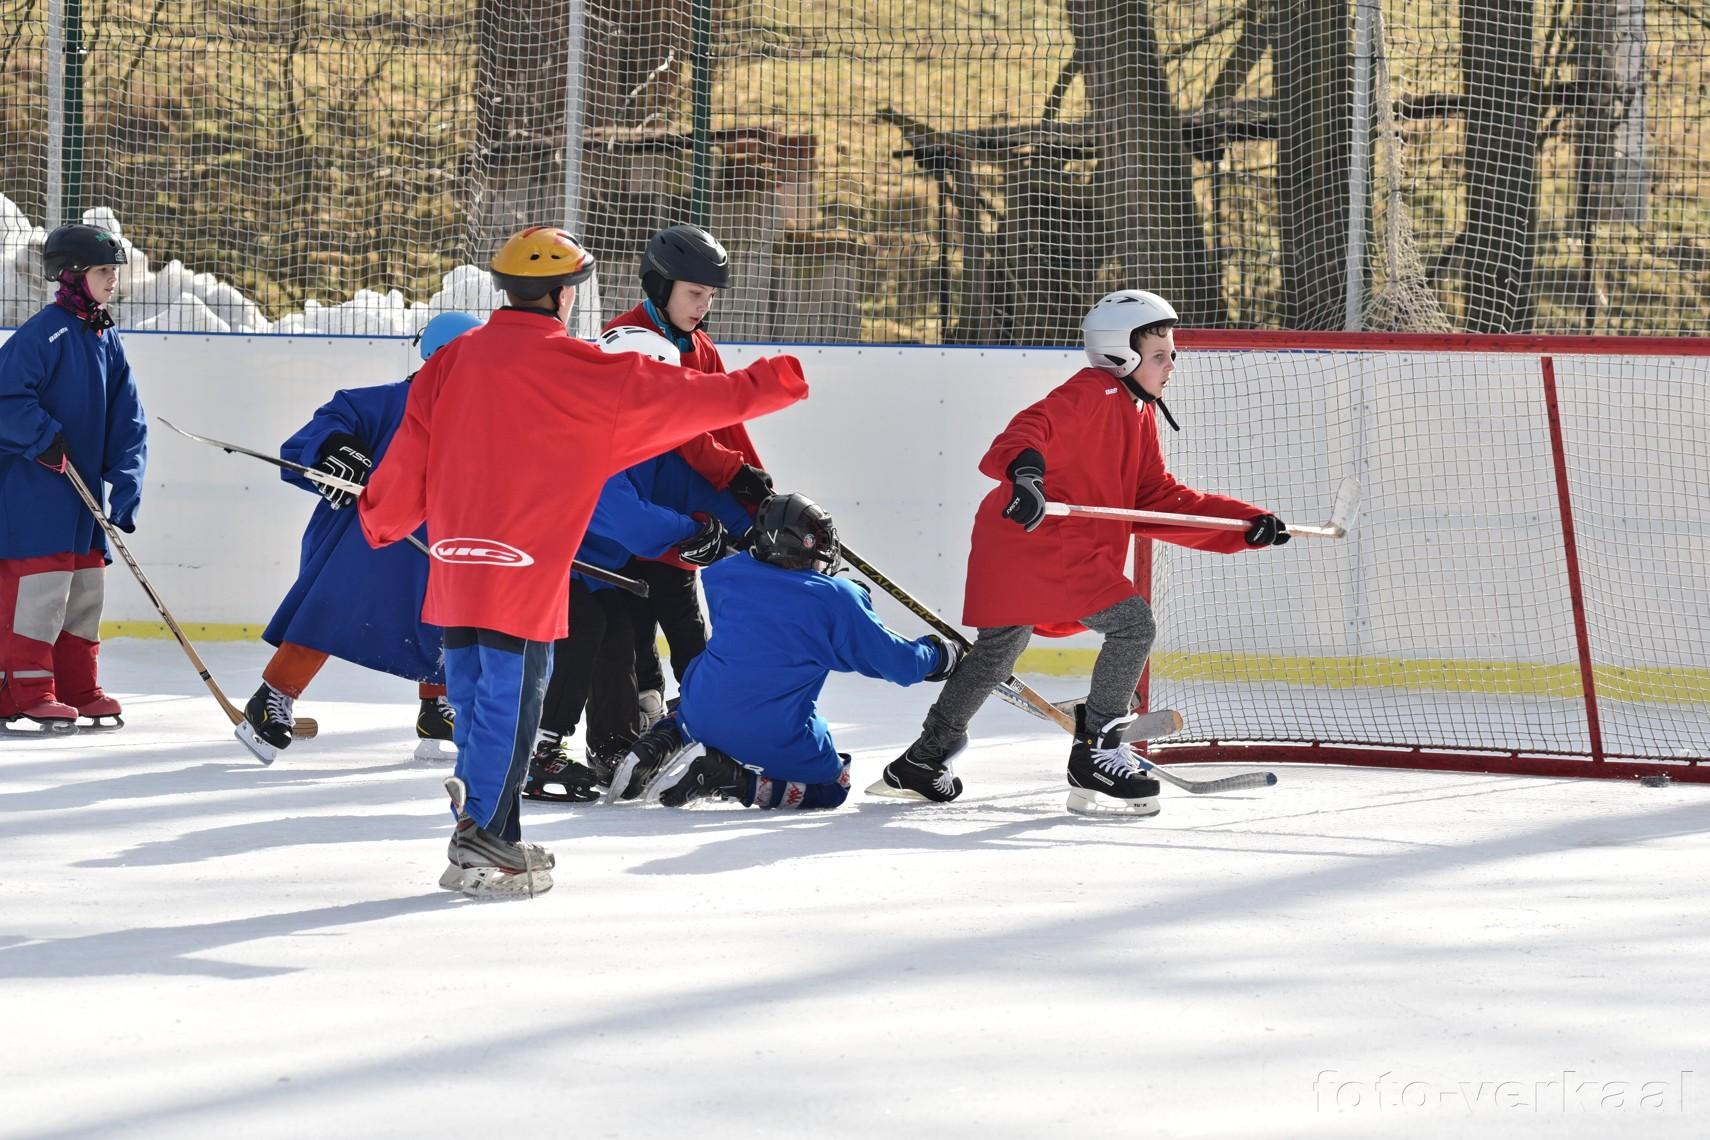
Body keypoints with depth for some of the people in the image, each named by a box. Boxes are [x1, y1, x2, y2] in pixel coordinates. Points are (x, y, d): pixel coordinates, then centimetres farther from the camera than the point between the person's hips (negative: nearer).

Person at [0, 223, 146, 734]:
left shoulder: (106, 339, 12)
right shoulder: (45, 332, -14)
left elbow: (127, 421, 11)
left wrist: (124, 490, 3)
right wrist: (43, 438, -25)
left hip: (85, 488, 9)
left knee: (85, 586, 10)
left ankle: (78, 689, 18)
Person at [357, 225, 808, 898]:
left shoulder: (454, 360, 6)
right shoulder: (578, 370, -9)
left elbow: (411, 449, 11)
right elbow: (680, 396, -5)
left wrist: (381, 517, 26)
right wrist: (768, 386, 6)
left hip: (454, 564, 6)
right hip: (524, 573, -6)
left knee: (476, 700, 14)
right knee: (509, 703, -1)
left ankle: (487, 835, 22)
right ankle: (479, 847, -1)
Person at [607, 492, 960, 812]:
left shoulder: (728, 575, 3)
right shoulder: (838, 599, -8)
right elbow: (900, 664, -1)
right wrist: (939, 656, 21)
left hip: (703, 717, 5)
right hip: (775, 739, -5)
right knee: (834, 785, 15)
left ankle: (662, 740, 7)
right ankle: (732, 778, -8)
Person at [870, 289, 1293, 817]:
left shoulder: (1138, 412, 19)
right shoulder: (1094, 393, -12)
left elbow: (1156, 499, 18)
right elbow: (1039, 425, -30)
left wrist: (1246, 524, 11)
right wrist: (1023, 467, -53)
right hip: (1039, 539, -11)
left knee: (999, 650, 22)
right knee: (1132, 623, -15)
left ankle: (923, 763, 35)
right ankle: (1096, 756, -8)